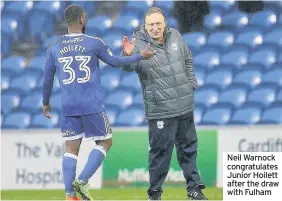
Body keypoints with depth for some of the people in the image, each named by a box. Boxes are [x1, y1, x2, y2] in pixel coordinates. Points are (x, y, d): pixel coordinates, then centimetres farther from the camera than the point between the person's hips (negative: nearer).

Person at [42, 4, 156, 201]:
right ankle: (82, 181, -4)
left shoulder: (54, 48, 5)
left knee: (71, 148, 6)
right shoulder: (94, 43, -5)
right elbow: (114, 61, 9)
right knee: (105, 142, 12)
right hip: (92, 106, -3)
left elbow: (48, 78, 12)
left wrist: (46, 102, 27)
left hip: (68, 107, 3)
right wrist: (140, 56, 23)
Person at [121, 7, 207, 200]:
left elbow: (188, 59, 18)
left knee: (188, 148, 15)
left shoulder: (175, 36, 1)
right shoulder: (139, 44, -15)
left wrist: (191, 83, 11)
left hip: (185, 105, 6)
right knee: (161, 151, -4)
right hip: (160, 110, -6)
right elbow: (128, 67, -33)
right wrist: (128, 55, -54)